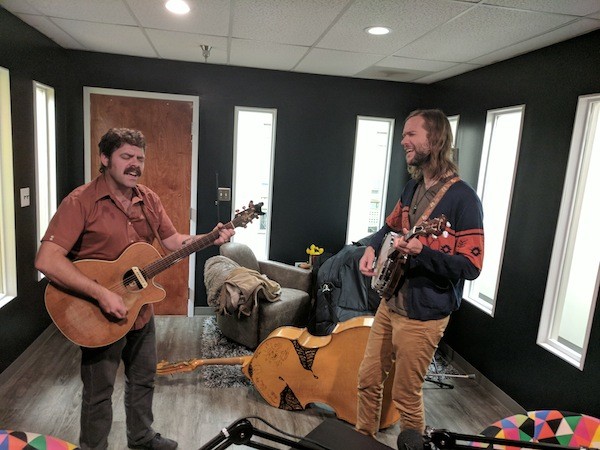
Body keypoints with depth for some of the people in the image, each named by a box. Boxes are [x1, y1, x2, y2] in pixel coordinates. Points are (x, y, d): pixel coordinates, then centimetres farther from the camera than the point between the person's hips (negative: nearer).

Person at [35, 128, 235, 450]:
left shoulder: (148, 199, 1)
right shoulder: (82, 201, -19)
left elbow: (174, 241, 6)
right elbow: (46, 260, -26)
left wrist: (211, 239, -11)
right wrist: (101, 294, -32)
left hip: (142, 310, 7)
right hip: (100, 316, -6)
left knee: (143, 380, 23)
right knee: (99, 393, 12)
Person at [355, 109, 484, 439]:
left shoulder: (462, 198, -17)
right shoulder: (412, 188, 6)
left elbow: (471, 266, -19)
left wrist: (421, 252, -33)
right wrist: (372, 247, 1)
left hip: (422, 315, -7)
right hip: (390, 303, 8)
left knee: (406, 396, 9)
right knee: (368, 380, 18)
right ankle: (363, 439, 41)